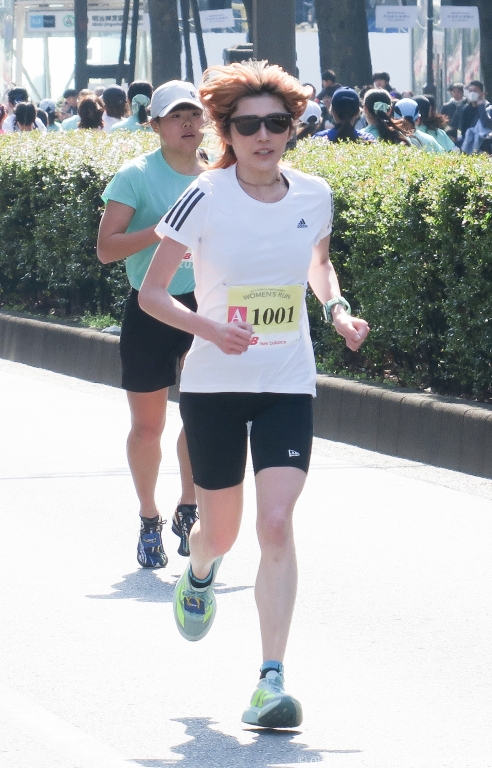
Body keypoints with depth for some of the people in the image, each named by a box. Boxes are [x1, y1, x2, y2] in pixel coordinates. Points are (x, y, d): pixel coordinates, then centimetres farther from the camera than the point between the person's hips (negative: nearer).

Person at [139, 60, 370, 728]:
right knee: (221, 532, 10)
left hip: (289, 386, 1)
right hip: (214, 385, -1)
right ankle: (199, 575, 50)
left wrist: (337, 309, 2)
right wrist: (209, 328, -23)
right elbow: (151, 291, -6)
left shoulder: (313, 196, -1)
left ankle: (272, 680, -14)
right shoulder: (205, 199, -11)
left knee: (276, 524, -15)